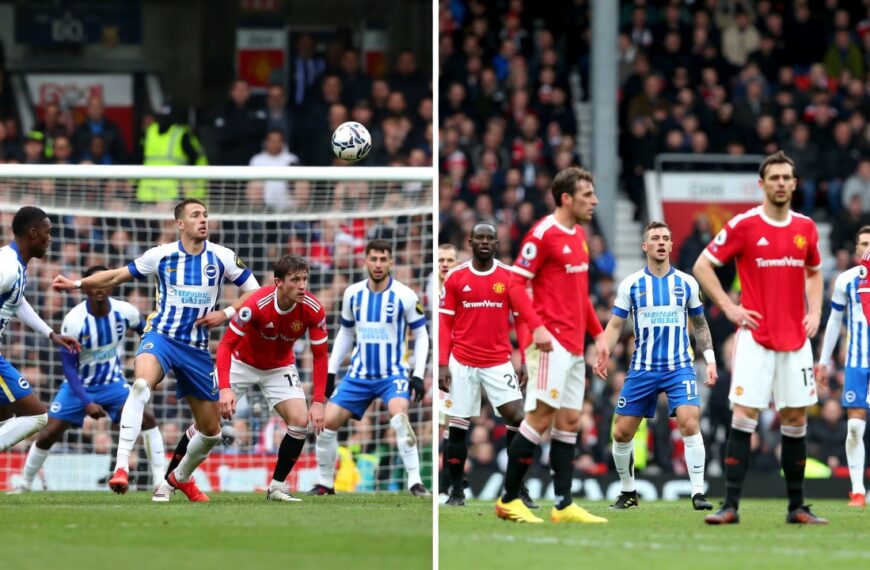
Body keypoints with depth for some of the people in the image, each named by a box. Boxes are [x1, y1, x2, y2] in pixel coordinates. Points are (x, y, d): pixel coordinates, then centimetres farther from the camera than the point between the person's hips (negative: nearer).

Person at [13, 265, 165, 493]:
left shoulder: (126, 312, -15)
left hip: (112, 384, 2)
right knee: (49, 433, -6)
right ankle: (25, 485, 18)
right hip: (79, 386, -1)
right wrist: (86, 402, -25)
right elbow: (68, 366, -18)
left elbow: (146, 333, 9)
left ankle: (160, 480, -16)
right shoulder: (74, 321, -23)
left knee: (146, 416, -21)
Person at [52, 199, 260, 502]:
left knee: (211, 429, 8)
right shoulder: (161, 255, -1)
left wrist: (227, 314, -8)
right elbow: (118, 275, 10)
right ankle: (121, 467, -40)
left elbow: (254, 290, 7)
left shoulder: (222, 257, 0)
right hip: (161, 337, -3)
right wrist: (76, 283, 0)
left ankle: (181, 477, 37)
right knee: (141, 384, -36)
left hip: (197, 348, 3)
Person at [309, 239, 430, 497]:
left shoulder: (405, 296, -10)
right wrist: (331, 371, 12)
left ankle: (415, 483, -25)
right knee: (327, 423, -5)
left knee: (399, 417, -31)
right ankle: (325, 484, 14)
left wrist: (418, 375, -11)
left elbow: (421, 336, -2)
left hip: (393, 374, -4)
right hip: (359, 375, 4)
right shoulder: (352, 294, 1)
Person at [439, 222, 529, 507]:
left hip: (499, 363, 0)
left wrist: (523, 362, -2)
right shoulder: (455, 278, 2)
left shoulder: (510, 277, 3)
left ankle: (518, 488, -1)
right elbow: (445, 323, 3)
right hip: (462, 363, 0)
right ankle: (456, 491, 11)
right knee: (458, 426, 2)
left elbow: (521, 320, 6)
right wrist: (442, 364, -4)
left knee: (517, 419, -10)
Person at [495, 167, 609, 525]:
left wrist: (597, 334, 19)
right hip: (552, 342, -9)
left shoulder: (579, 235, 15)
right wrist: (537, 327, -23)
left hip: (574, 346, 9)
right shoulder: (544, 234, -11)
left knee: (569, 421, 6)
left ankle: (564, 505, 7)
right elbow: (516, 284, -13)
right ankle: (508, 499, -4)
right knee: (541, 417, -11)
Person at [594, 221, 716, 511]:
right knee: (622, 433, 1)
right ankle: (628, 492, 22)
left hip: (679, 368, -1)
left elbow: (700, 324, 14)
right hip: (642, 368, 1)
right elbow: (615, 324, 4)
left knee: (690, 424, -20)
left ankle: (698, 493, -15)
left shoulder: (686, 283, 5)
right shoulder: (631, 284, 3)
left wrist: (710, 359, 5)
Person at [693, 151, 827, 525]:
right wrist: (728, 307, -7)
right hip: (756, 337, -4)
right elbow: (702, 265, -1)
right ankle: (730, 506, -9)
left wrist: (814, 312, 10)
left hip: (796, 340, 4)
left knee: (795, 420, 5)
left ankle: (797, 507, 12)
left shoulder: (805, 228, 8)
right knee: (744, 417, -9)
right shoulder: (744, 225, -6)